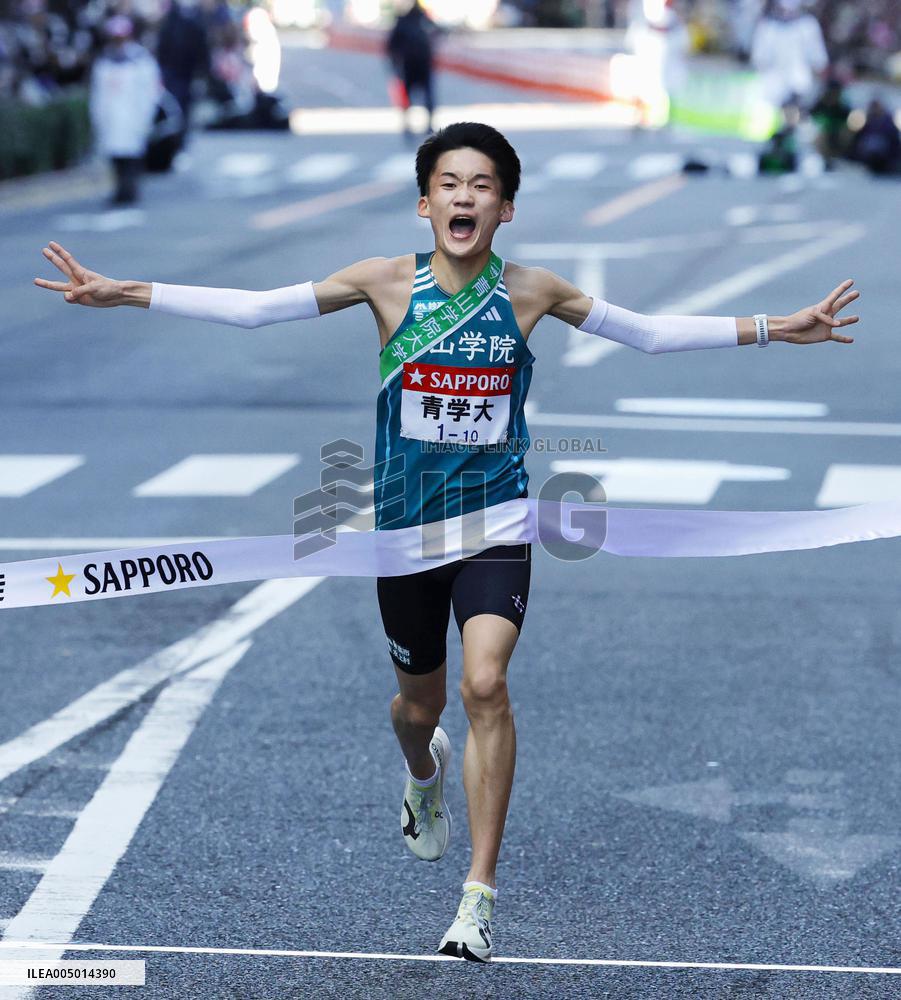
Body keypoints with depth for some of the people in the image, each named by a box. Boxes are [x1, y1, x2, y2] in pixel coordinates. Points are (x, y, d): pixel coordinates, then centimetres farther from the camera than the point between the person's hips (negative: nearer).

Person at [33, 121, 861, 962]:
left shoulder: (531, 292, -4)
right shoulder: (387, 283, -6)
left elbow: (653, 334, 6)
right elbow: (253, 308, -7)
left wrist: (775, 328, 1)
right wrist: (121, 293, -13)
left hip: (496, 516, -1)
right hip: (405, 523, 1)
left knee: (485, 684, -21)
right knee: (418, 705, 15)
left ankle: (481, 893, -14)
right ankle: (424, 773, 56)